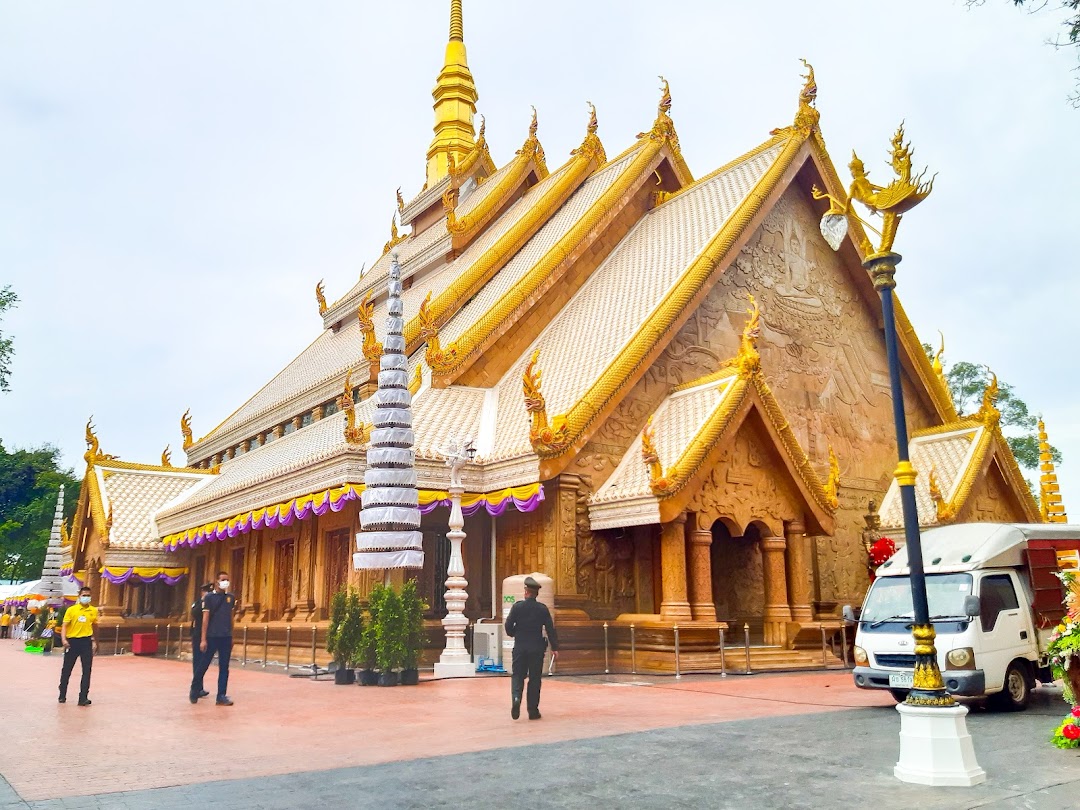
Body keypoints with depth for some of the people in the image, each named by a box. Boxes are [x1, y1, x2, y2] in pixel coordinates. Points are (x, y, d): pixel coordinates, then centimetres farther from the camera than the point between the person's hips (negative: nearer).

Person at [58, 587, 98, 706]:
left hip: (86, 642, 1)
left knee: (87, 671, -3)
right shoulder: (71, 610, -2)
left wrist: (94, 642, 12)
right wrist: (63, 639, -20)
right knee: (66, 669, 10)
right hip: (72, 641, -1)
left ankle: (83, 698, 0)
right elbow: (64, 626, -5)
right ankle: (62, 695, 28)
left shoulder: (94, 611, 5)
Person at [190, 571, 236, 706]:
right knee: (204, 665, 5)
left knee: (224, 667, 4)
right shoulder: (209, 597, -4)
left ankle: (221, 696, 8)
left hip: (226, 638, 4)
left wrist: (231, 636, 13)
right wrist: (203, 639, -11)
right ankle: (194, 690, 25)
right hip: (212, 637, -4)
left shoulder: (231, 598, 9)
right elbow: (205, 619, -7)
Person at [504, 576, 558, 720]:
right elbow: (550, 629, -2)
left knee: (518, 675, 9)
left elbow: (508, 625, -5)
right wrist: (554, 648, 4)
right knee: (534, 678, 8)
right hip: (537, 648, 0)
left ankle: (516, 698, -18)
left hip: (520, 647, 0)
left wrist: (513, 634, 16)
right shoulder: (542, 608, -2)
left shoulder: (517, 606, -4)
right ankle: (533, 710, 9)